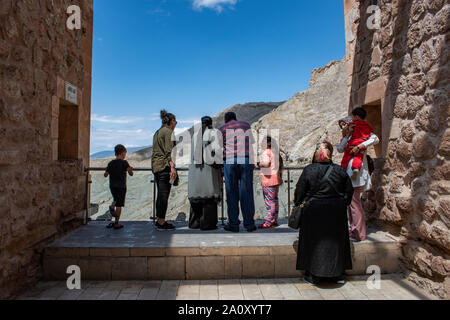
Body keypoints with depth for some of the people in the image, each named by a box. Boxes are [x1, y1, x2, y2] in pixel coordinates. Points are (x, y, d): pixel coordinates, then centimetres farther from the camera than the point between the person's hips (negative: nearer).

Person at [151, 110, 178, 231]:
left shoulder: (157, 132, 19)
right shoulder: (168, 131, -7)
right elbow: (169, 151, -16)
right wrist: (172, 167, -19)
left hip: (155, 165, 9)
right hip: (165, 165, -9)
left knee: (160, 194, 13)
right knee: (164, 194, -5)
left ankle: (158, 220, 19)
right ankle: (162, 222, -1)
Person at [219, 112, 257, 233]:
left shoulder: (222, 129, 13)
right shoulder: (246, 125, 18)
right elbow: (251, 143, 18)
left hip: (229, 161, -1)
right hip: (246, 160, 1)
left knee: (231, 193, 4)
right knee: (246, 192, 2)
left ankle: (233, 224, 5)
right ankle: (249, 224, 4)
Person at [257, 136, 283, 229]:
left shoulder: (266, 152, -13)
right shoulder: (275, 151, 14)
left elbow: (266, 163, -29)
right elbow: (280, 164, 21)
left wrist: (259, 164, -11)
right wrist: (279, 175, 28)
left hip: (268, 179, -9)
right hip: (276, 178, 9)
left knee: (269, 200, -5)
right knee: (275, 199, 13)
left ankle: (269, 222, -1)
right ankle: (275, 221, 21)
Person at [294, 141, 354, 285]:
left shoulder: (308, 170, -7)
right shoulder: (340, 170, 0)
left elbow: (300, 191, -4)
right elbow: (349, 190, 6)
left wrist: (297, 205, 9)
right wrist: (343, 204, 18)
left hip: (314, 211, -2)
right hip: (337, 212, 3)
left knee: (314, 242, 9)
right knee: (336, 241, 16)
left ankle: (313, 275, 17)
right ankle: (338, 274, 27)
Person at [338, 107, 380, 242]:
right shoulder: (351, 133, 19)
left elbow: (375, 139, -21)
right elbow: (340, 149, 7)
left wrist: (359, 146, -23)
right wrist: (346, 135, -2)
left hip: (357, 167, -9)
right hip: (349, 168, 9)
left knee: (354, 200, -9)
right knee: (350, 199, 12)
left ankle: (359, 233, -3)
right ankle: (353, 228, 21)